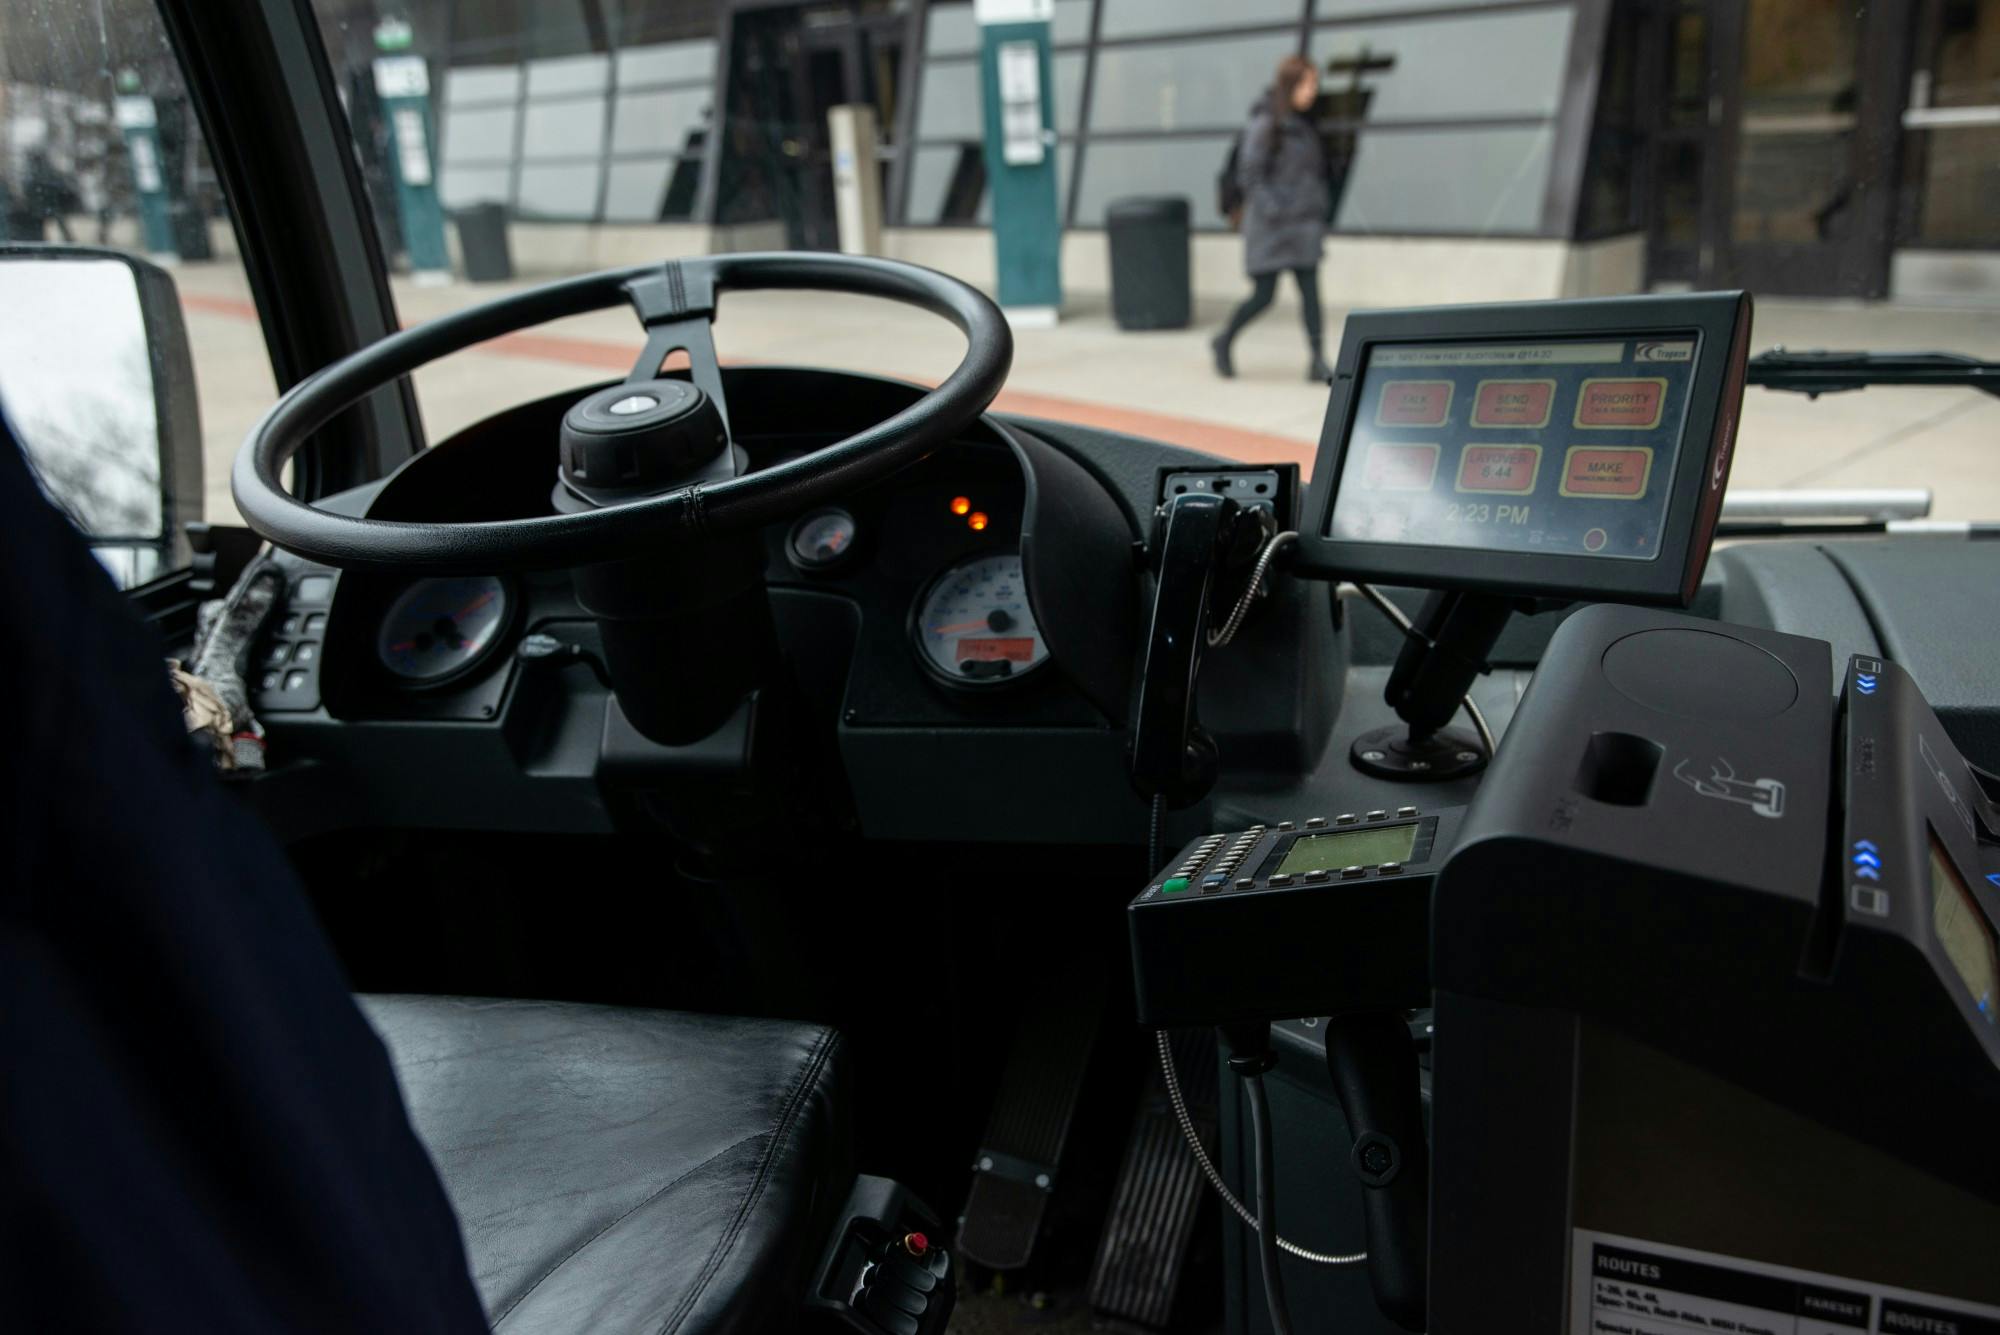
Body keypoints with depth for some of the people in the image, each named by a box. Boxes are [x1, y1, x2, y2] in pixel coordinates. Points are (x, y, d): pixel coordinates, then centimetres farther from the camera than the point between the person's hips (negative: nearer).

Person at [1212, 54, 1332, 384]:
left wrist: (1319, 214, 13)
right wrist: (1273, 211, -18)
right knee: (1263, 295, -1)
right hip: (1270, 229, -6)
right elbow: (1249, 175, -12)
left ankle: (1319, 361, -4)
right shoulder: (1264, 125, -9)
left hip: (1304, 224, 6)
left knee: (1311, 290, -3)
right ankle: (1224, 341, 24)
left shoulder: (1306, 126, 12)